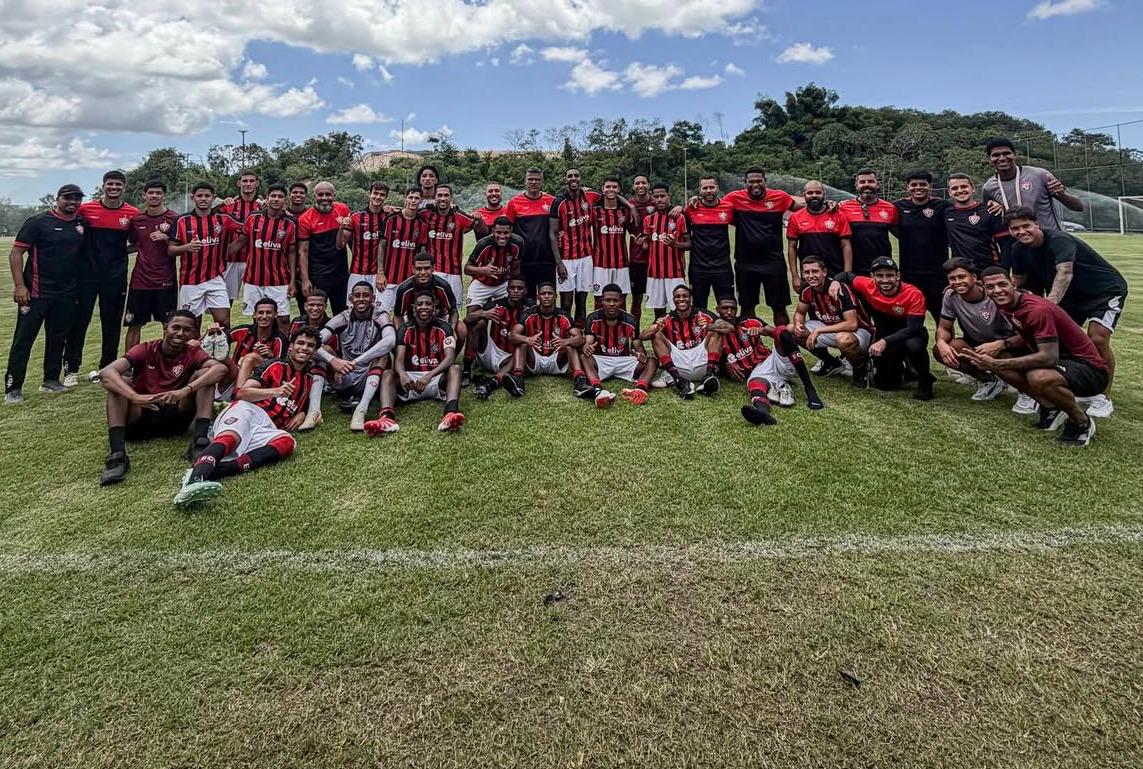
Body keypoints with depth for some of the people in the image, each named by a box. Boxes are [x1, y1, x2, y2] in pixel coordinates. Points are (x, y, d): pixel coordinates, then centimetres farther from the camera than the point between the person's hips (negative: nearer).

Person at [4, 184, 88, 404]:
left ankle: (51, 380, 25)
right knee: (23, 340, -2)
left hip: (67, 295, 5)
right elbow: (16, 253, -6)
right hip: (36, 292, -4)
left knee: (58, 338, 13)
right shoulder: (38, 222, -4)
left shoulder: (83, 224, 9)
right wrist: (19, 285, -15)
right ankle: (13, 388, 2)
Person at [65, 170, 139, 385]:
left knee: (112, 324, 7)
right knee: (78, 321, 3)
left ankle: (107, 367, 19)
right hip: (86, 274, 0)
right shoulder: (86, 209, 1)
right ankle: (71, 369, 11)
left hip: (115, 277, 0)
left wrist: (118, 252, -7)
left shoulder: (133, 213, 0)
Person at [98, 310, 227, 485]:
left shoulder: (193, 354, -3)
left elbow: (221, 368, -25)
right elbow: (106, 372, -20)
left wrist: (186, 390, -40)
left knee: (204, 373, -16)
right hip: (141, 420, 0)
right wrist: (135, 397, -38)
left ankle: (199, 442, -31)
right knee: (117, 382, -23)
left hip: (175, 419, 0)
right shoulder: (145, 350, -3)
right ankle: (117, 454, -35)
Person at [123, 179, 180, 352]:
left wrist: (166, 239, -17)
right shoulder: (136, 219, 8)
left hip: (166, 281, -3)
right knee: (134, 325, 6)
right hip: (140, 281, 3)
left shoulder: (174, 219, -2)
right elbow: (133, 245, 20)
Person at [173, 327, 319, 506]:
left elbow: (300, 406, 40)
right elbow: (242, 393, 1)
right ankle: (195, 478, -65)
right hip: (247, 410, -2)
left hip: (266, 429, 2)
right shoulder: (275, 366, 12)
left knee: (288, 441, -33)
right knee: (231, 438, -37)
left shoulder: (309, 380, 26)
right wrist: (275, 392, -16)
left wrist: (301, 414, 15)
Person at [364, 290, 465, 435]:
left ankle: (451, 413, -57)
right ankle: (386, 416, -53)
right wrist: (402, 374, -36)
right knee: (388, 373, -25)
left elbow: (450, 358, -17)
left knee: (455, 369, -30)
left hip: (436, 378, -1)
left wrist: (429, 376, -35)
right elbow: (399, 359, -11)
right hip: (411, 378, 1)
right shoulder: (405, 329, 2)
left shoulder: (443, 328, -2)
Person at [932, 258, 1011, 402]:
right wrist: (941, 342, -27)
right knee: (939, 350, -21)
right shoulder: (950, 296, -14)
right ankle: (987, 380, 0)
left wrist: (999, 345, -42)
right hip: (974, 345, 4)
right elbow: (944, 328, -2)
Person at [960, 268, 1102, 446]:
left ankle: (1082, 423, -9)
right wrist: (1002, 344, -4)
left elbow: (1049, 358, -32)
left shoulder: (1038, 310, -26)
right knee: (998, 357, -2)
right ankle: (1050, 407, 6)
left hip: (1089, 368, -9)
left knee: (1039, 377, -38)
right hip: (1061, 360, 9)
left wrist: (996, 364, -34)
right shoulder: (1007, 304, 0)